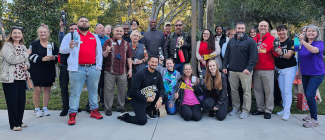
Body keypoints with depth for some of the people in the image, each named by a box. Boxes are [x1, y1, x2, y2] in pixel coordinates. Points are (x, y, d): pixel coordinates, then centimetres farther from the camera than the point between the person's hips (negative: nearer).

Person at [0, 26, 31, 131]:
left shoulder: (23, 47, 16)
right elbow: (12, 59, -18)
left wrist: (26, 65, -1)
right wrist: (26, 54, -10)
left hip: (22, 78, 6)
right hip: (10, 78, -6)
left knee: (21, 100, 8)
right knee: (12, 101, -1)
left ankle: (19, 121, 22)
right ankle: (14, 124, 9)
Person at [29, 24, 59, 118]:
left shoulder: (53, 45, 12)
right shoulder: (34, 44, 3)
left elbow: (58, 56, 8)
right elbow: (32, 57, -9)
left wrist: (54, 58, -15)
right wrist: (43, 59, -26)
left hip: (49, 71, 3)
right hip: (37, 71, -3)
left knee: (47, 89, 6)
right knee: (37, 89, -6)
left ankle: (45, 108, 19)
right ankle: (36, 109, 9)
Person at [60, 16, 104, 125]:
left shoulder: (95, 37, 17)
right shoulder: (71, 36, 8)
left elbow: (99, 52, 16)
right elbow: (62, 49, 2)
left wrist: (99, 66, 7)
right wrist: (70, 47, -20)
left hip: (93, 68, 3)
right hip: (78, 69, -3)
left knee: (93, 91, 11)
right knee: (75, 92, -2)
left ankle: (94, 110, 22)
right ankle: (72, 114, 4)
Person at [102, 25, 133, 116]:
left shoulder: (126, 43, 14)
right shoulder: (109, 41, 4)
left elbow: (129, 57, 15)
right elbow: (104, 55, -3)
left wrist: (130, 70, 9)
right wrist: (107, 51, -26)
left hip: (122, 72, 3)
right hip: (110, 71, -3)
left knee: (122, 90, 8)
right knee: (109, 90, 1)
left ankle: (120, 106, 22)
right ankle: (108, 108, 11)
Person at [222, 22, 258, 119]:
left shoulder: (250, 41, -2)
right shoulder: (231, 41, 14)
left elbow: (253, 56, -7)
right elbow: (227, 55, 17)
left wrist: (249, 68, -16)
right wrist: (224, 66, 8)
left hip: (245, 71, -4)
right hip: (232, 71, 5)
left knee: (246, 91, 0)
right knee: (233, 90, 9)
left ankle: (245, 111, 10)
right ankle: (235, 108, 23)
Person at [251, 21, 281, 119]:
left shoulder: (272, 39, -1)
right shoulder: (254, 40, 10)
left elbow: (276, 54, -5)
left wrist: (276, 50, -26)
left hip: (268, 70, -4)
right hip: (256, 70, 4)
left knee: (268, 90, 0)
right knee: (257, 89, 11)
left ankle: (268, 110, 11)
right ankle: (260, 108, 24)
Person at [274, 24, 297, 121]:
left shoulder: (291, 42, -8)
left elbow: (289, 55, -18)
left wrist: (281, 53, -35)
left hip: (289, 69, -5)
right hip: (279, 69, 5)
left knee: (287, 91, -7)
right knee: (282, 90, 12)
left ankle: (287, 112, -3)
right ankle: (285, 108, 24)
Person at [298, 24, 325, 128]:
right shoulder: (303, 45, 10)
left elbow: (314, 50, -30)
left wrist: (302, 41, -35)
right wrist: (299, 71, 18)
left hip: (316, 74, -6)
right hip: (305, 74, 6)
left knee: (310, 95, -15)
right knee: (307, 95, 11)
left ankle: (315, 120, -5)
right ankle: (312, 115, 28)